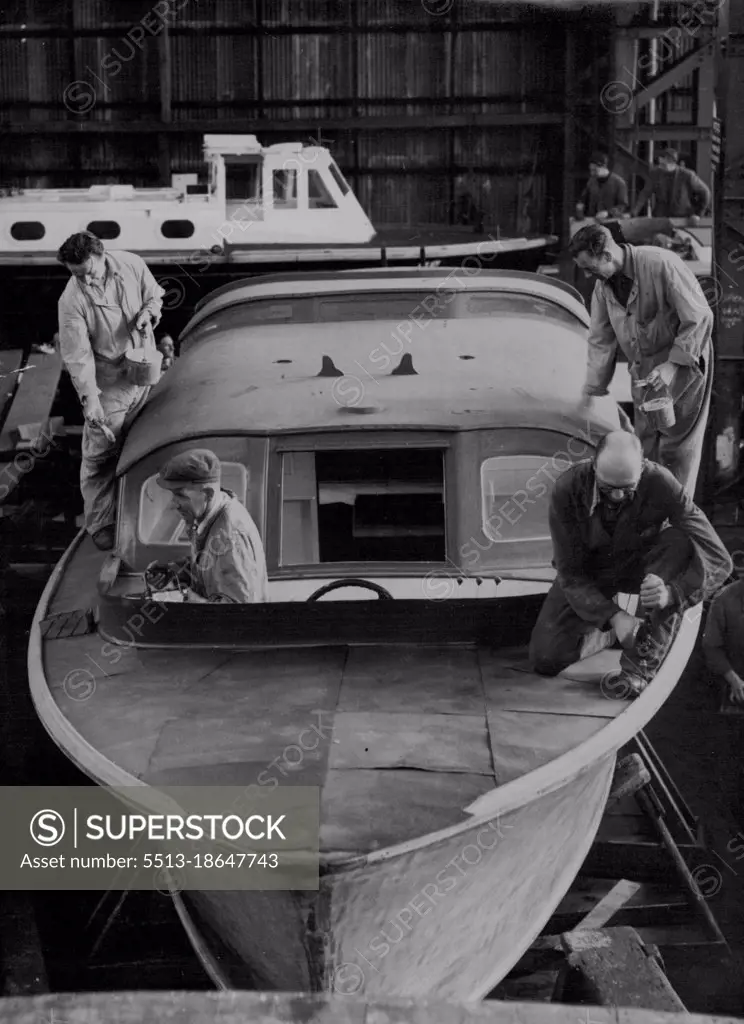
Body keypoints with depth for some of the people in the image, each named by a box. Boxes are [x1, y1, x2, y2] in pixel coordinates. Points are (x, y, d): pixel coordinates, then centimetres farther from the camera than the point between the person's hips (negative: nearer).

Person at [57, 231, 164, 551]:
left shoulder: (132, 265, -9)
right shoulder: (71, 301, -21)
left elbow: (154, 295, 10)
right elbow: (78, 356, -20)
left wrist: (148, 311, -13)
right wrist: (89, 399, -28)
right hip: (108, 385, -4)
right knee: (101, 455, 0)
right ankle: (100, 522, 15)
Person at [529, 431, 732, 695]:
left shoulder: (661, 484, -30)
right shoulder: (567, 490, -28)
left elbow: (718, 559, -31)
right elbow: (570, 573, -23)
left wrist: (671, 593, -49)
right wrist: (613, 616, -38)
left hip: (641, 566, -1)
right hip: (588, 572, 1)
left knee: (680, 542, -34)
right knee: (545, 659, -13)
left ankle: (641, 664, -28)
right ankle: (604, 628, 22)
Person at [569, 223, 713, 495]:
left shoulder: (662, 264, -21)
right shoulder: (603, 285, 1)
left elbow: (700, 318, -19)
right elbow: (600, 342, 9)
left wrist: (673, 364, -23)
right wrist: (591, 392, 8)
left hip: (685, 361, -6)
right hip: (643, 370, 6)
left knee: (678, 444, -4)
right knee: (646, 445, 7)